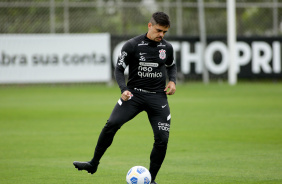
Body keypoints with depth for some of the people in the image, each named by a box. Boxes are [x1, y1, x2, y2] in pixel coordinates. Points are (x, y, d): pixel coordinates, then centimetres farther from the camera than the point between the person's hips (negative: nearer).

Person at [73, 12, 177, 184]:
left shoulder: (167, 47, 4)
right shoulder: (132, 45, -7)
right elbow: (119, 69, -1)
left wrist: (172, 80, 4)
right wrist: (124, 89, -16)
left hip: (158, 97, 3)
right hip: (134, 94, -2)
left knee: (162, 139, -7)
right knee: (111, 124, -21)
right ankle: (94, 163, -9)